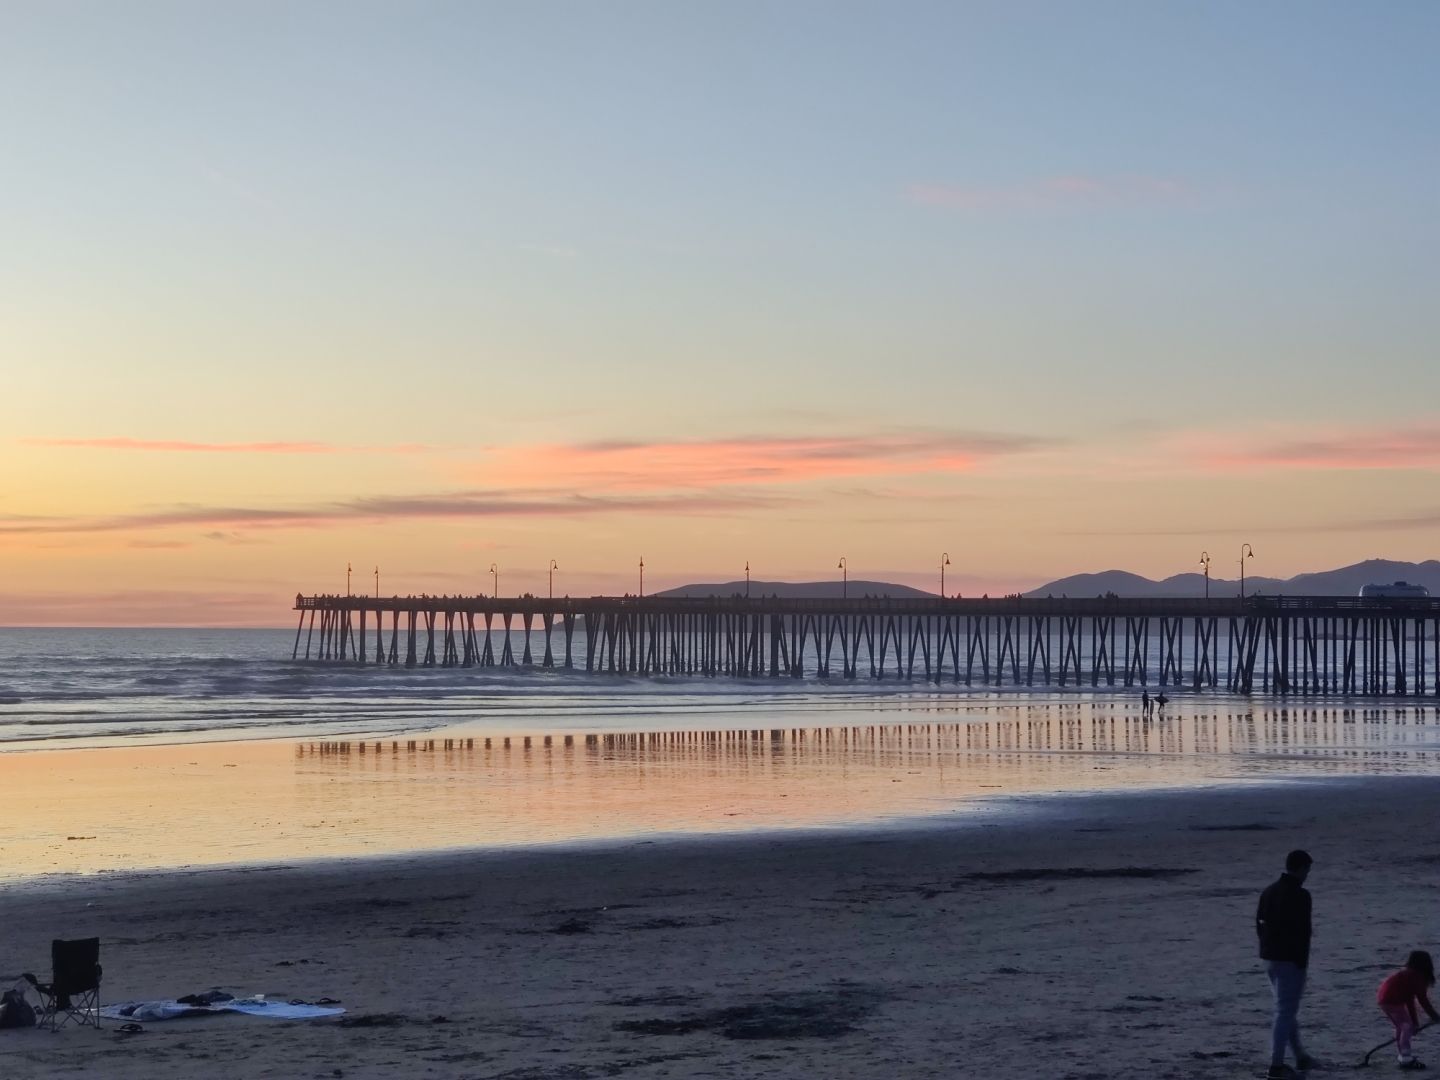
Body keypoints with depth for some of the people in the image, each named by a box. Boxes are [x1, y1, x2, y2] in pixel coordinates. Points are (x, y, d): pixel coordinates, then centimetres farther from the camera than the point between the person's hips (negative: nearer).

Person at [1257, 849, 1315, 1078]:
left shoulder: (1268, 892, 10)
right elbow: (1302, 931, -19)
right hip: (1291, 960, -8)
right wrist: (1303, 962, -15)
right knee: (1285, 1011, -5)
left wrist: (1269, 948, 18)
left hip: (1270, 957, 8)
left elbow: (1259, 925, 14)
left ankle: (1300, 1057, 31)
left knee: (1287, 1008, 20)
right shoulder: (1300, 895, -16)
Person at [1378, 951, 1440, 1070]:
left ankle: (1403, 1055, 32)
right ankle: (1406, 1059, -10)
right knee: (1407, 1026, -6)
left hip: (1384, 998, 10)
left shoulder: (1408, 974, 23)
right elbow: (1422, 999, -8)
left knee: (1401, 1026, 23)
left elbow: (1410, 1000, 26)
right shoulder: (1417, 976, -6)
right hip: (1392, 1000, -10)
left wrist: (1414, 1021, 28)